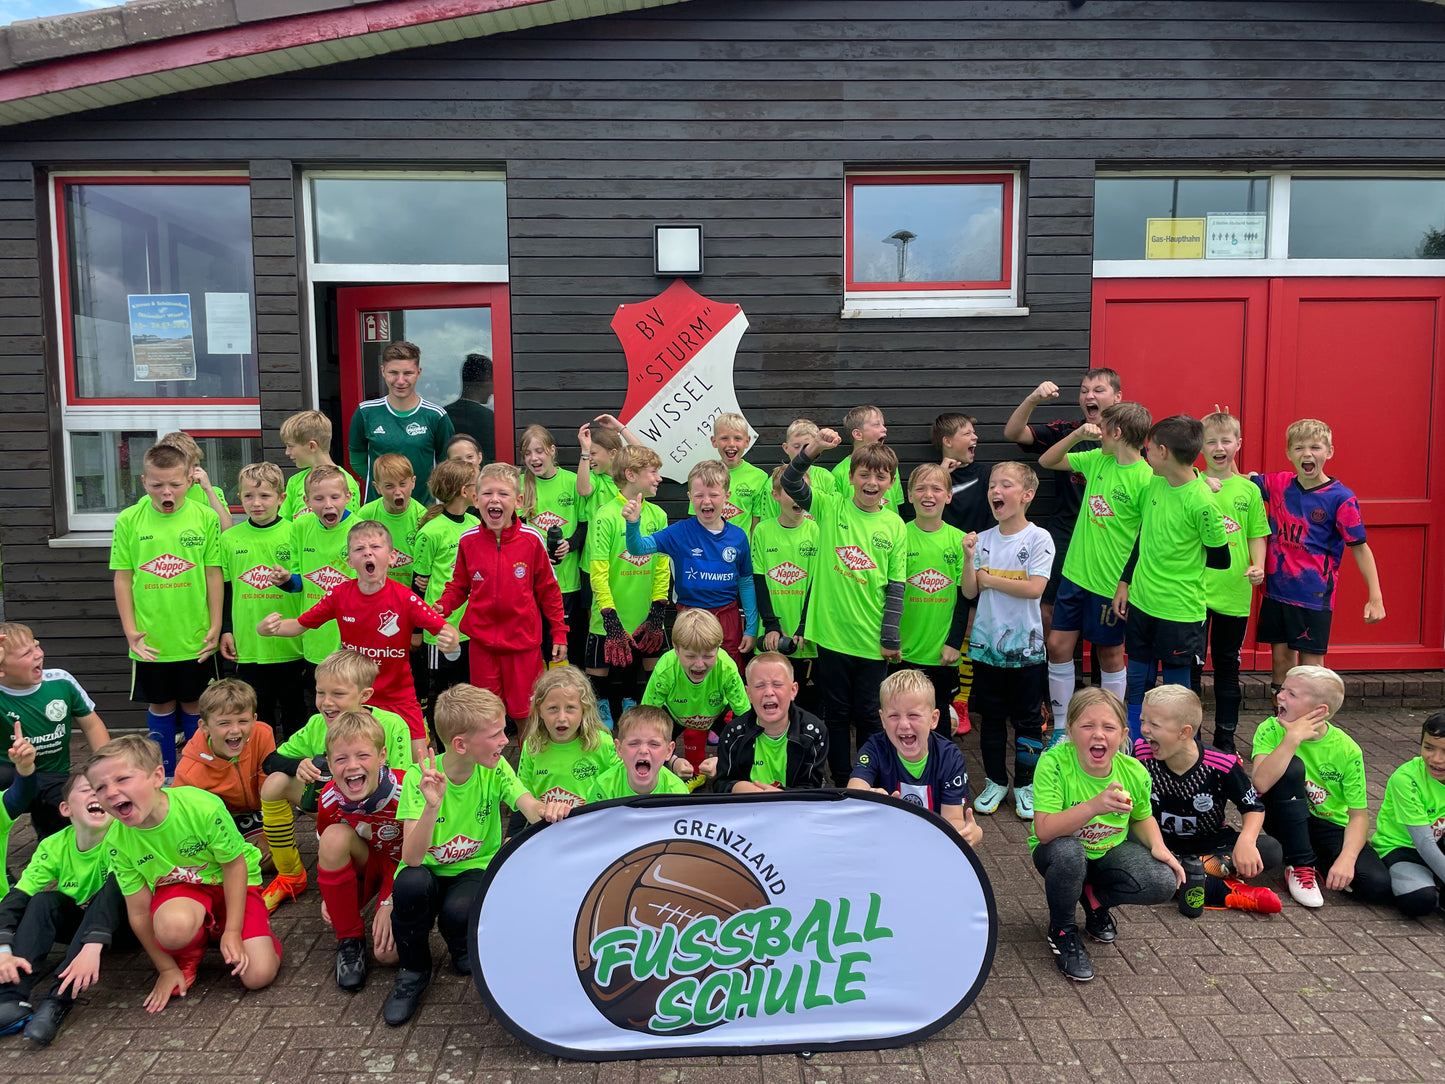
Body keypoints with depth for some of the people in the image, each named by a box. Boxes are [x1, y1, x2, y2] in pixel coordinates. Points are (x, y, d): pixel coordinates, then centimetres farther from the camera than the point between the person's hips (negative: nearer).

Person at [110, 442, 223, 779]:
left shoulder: (205, 517, -4)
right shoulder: (129, 520, -2)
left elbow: (214, 574, -1)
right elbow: (123, 578, 1)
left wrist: (215, 626, -4)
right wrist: (130, 630, -4)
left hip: (195, 638, -1)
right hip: (150, 639, 1)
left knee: (194, 704, 11)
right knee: (160, 704, 13)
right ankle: (166, 776, 27)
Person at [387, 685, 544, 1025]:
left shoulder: (495, 770, -10)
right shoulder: (420, 777, -17)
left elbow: (533, 809, -27)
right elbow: (411, 858, -26)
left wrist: (548, 810, -52)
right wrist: (432, 806, -44)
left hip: (475, 870, 1)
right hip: (428, 872, 0)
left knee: (460, 910, -33)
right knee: (411, 882, -34)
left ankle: (463, 949, 8)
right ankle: (413, 972, -5)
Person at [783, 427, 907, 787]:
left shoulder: (894, 526, 2)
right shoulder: (831, 507, -1)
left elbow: (896, 586, 2)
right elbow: (790, 483, -14)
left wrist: (891, 637, -1)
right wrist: (813, 448, -29)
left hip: (872, 642, 1)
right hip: (832, 634, -1)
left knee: (870, 716, 10)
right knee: (837, 715, 11)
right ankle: (841, 782, 25)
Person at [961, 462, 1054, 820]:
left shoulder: (1038, 538, -8)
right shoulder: (983, 539, 3)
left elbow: (1034, 588, -18)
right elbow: (970, 592, 0)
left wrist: (989, 578, -11)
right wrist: (969, 559, -15)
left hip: (1025, 646, -3)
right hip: (986, 643, 4)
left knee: (1027, 719, 6)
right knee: (991, 717, 11)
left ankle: (1025, 785, 20)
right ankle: (995, 781, 25)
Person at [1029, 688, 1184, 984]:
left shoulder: (1134, 772, -15)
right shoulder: (1054, 763, -28)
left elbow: (1142, 817, 9)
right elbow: (1044, 831, -36)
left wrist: (1158, 846, -12)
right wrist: (1094, 806, -49)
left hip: (1110, 851, 4)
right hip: (1061, 854, -3)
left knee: (1164, 883, -22)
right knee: (1068, 852, -39)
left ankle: (1094, 898, 11)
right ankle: (1062, 931, -7)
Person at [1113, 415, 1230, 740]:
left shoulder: (1201, 502, -20)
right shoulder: (1154, 484, 0)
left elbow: (1221, 559, -9)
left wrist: (1180, 561, 3)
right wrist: (1125, 582, 11)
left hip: (1180, 610, -6)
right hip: (1141, 602, 6)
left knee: (1176, 689, 8)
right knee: (1137, 682, 16)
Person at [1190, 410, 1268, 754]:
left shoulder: (1249, 488, 6)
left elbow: (1257, 534, 10)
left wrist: (1257, 565, -7)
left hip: (1235, 592, 3)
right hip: (1195, 589, -2)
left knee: (1228, 665, 13)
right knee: (1191, 664, 3)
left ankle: (1225, 735, 25)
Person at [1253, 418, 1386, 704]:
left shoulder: (1340, 497, -10)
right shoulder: (1278, 484, 1)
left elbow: (1360, 547, -9)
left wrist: (1375, 597, -13)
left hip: (1315, 595, -4)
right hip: (1277, 590, 4)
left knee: (1310, 664, 2)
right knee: (1281, 658, 11)